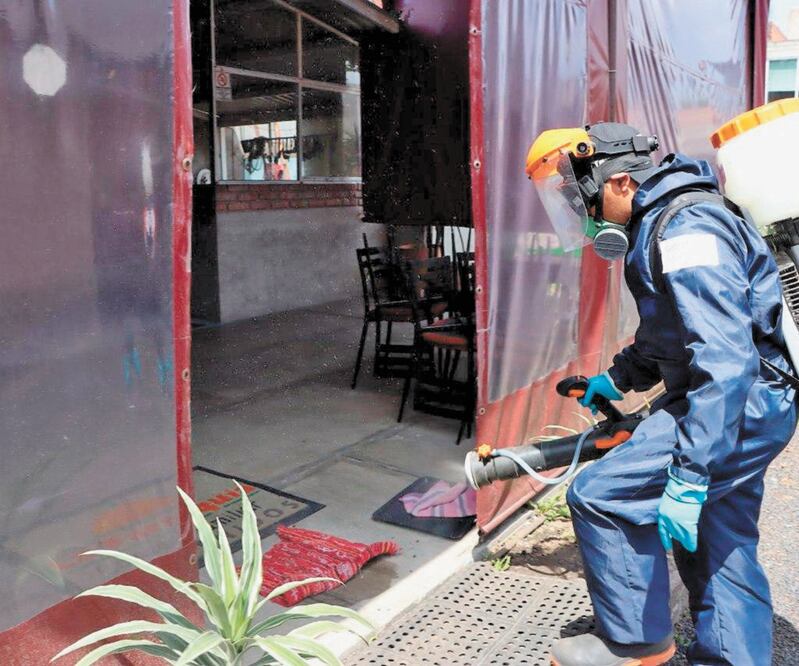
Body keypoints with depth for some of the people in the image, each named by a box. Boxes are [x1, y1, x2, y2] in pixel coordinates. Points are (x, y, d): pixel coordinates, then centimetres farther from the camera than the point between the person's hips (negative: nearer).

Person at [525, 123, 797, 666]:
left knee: (601, 496, -10)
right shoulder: (659, 223, 13)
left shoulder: (685, 230, -22)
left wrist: (689, 478, -32)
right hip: (743, 402, 11)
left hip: (738, 404, -10)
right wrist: (618, 378, 21)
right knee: (718, 548, 16)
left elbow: (725, 361, -30)